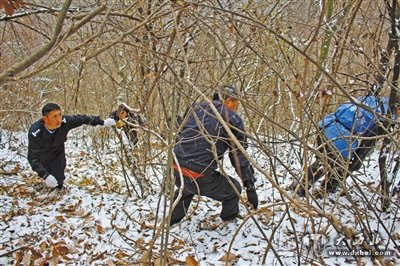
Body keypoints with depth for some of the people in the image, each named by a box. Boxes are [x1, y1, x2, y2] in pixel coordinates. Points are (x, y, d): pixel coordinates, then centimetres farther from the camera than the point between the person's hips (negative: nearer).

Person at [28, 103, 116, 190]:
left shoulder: (64, 122, -32)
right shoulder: (35, 133, -39)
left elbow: (82, 119, -15)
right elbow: (32, 157, -36)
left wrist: (103, 122, -8)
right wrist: (45, 176, -47)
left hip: (58, 154, 2)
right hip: (42, 158, -1)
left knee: (58, 183, -6)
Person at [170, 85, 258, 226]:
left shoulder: (196, 108, 16)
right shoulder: (232, 119, -1)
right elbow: (240, 156, -1)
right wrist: (251, 187, 2)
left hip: (176, 168, 6)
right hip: (201, 177, -6)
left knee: (186, 188, 41)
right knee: (234, 188, 19)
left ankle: (173, 219, 48)